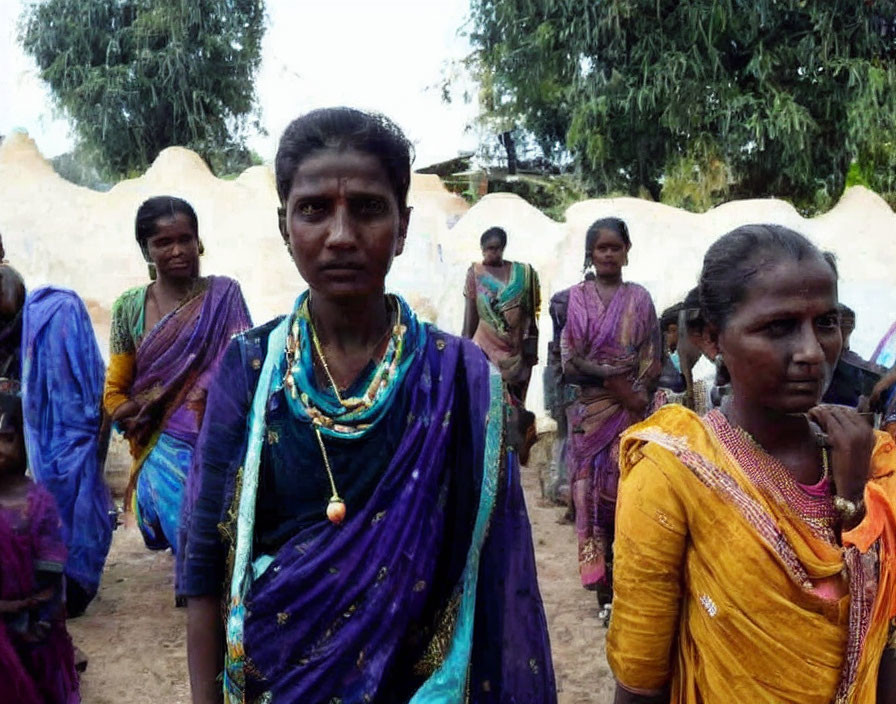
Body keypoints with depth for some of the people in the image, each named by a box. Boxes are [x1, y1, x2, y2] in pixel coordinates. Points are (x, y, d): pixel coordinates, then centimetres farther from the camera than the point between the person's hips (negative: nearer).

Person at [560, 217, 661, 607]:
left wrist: (636, 394, -10)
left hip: (630, 409, 0)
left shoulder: (639, 298, 6)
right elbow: (571, 358, -2)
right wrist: (614, 380, -12)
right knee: (591, 487, 2)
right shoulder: (577, 297, 4)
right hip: (589, 409, 0)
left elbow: (651, 358, 4)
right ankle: (600, 574, 12)